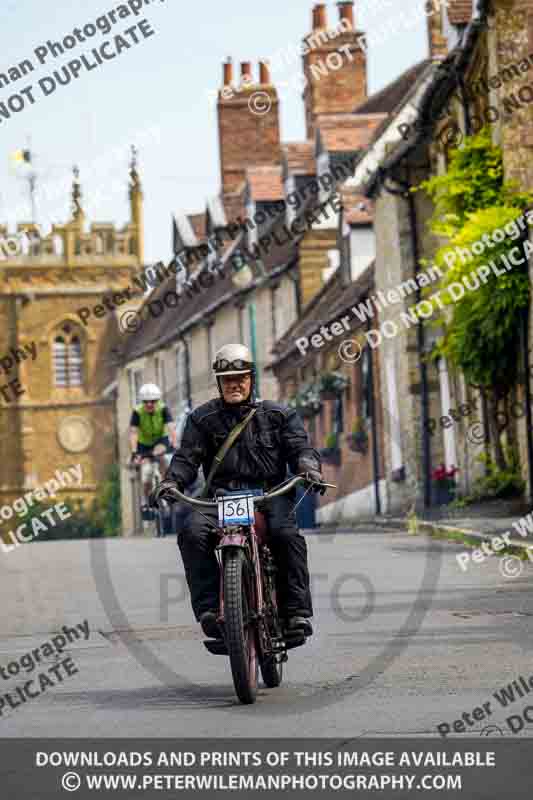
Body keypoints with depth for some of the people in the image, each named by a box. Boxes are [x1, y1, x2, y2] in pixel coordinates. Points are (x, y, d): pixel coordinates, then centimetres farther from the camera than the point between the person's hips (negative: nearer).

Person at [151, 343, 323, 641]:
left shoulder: (279, 415, 14)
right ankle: (209, 606, -27)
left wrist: (308, 466, -18)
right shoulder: (203, 418, 15)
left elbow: (299, 447, 5)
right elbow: (188, 455, 8)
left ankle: (298, 611, -26)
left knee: (287, 534, -31)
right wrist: (172, 481, -13)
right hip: (221, 496, 1)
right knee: (193, 533, -28)